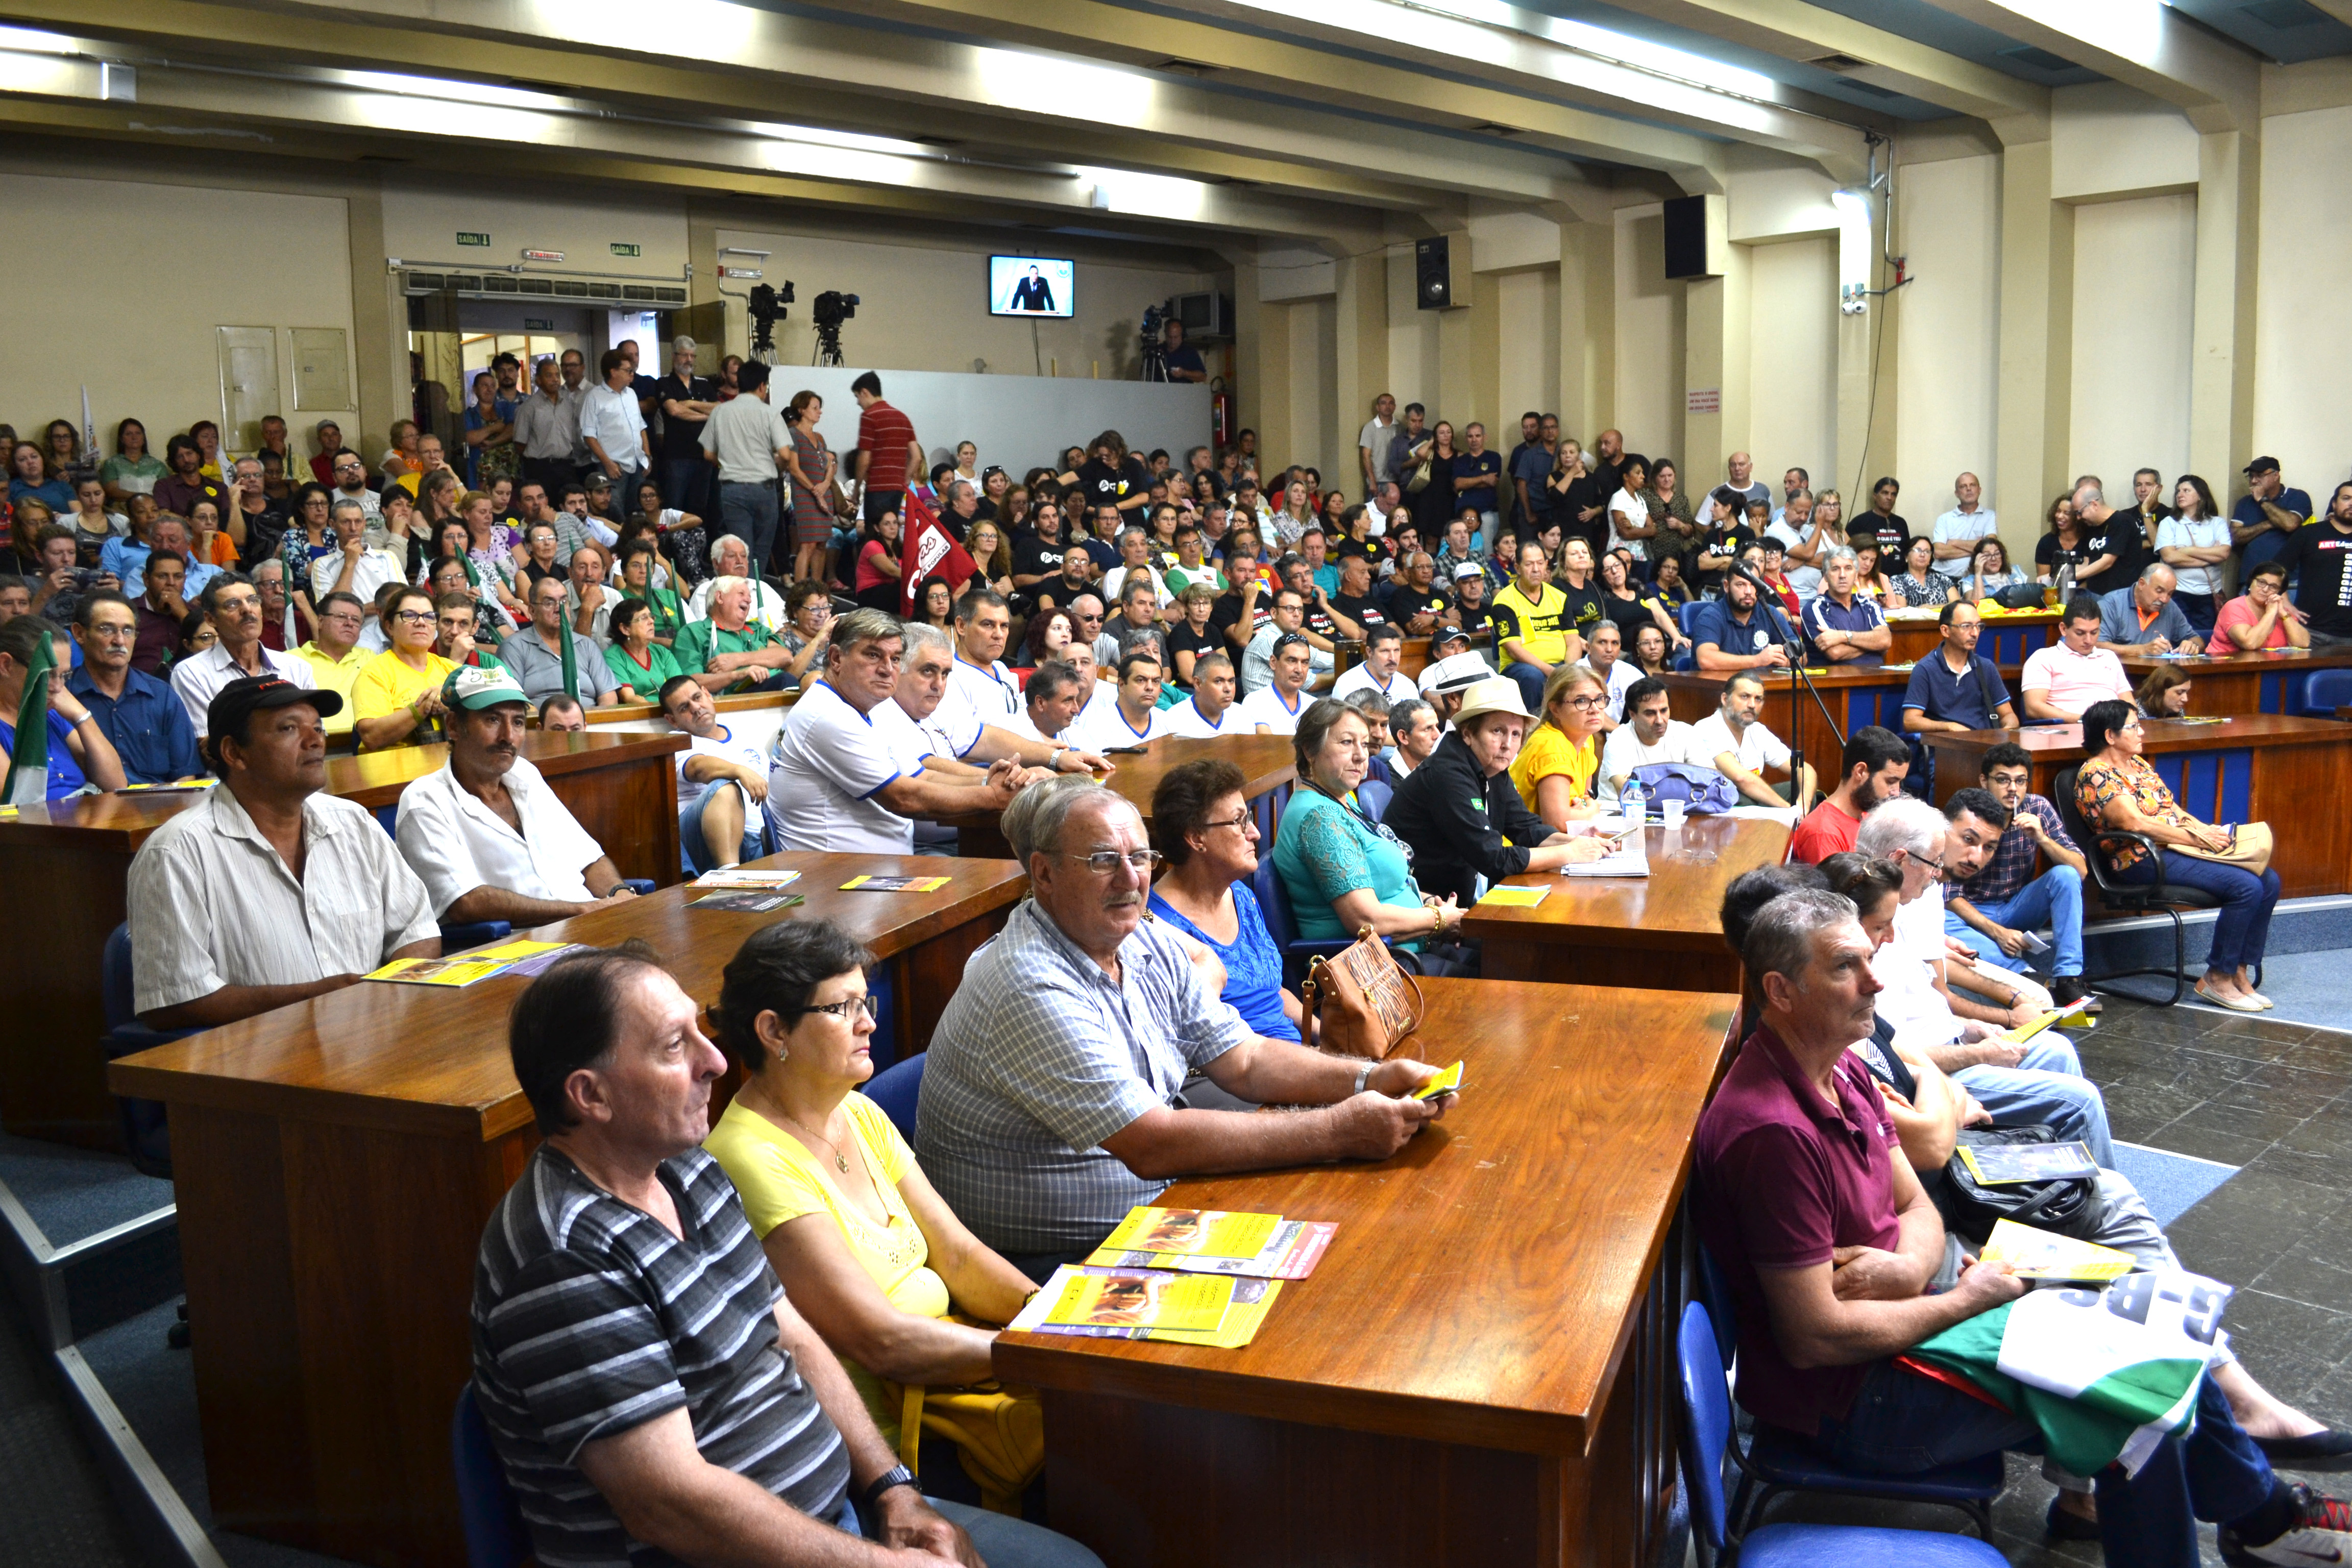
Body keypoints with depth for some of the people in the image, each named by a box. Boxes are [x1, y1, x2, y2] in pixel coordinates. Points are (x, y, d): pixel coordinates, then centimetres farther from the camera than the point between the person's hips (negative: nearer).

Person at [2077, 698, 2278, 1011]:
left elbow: (2172, 808, 20)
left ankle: (2239, 973, 0)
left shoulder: (2137, 763, 19)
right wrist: (2198, 839, -16)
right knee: (2246, 886, -22)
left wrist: (2207, 830, 0)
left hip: (2177, 848, 10)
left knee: (2269, 880, -5)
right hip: (2145, 861, -9)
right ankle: (2217, 979, -11)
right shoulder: (2096, 775, -11)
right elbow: (2135, 823, -19)